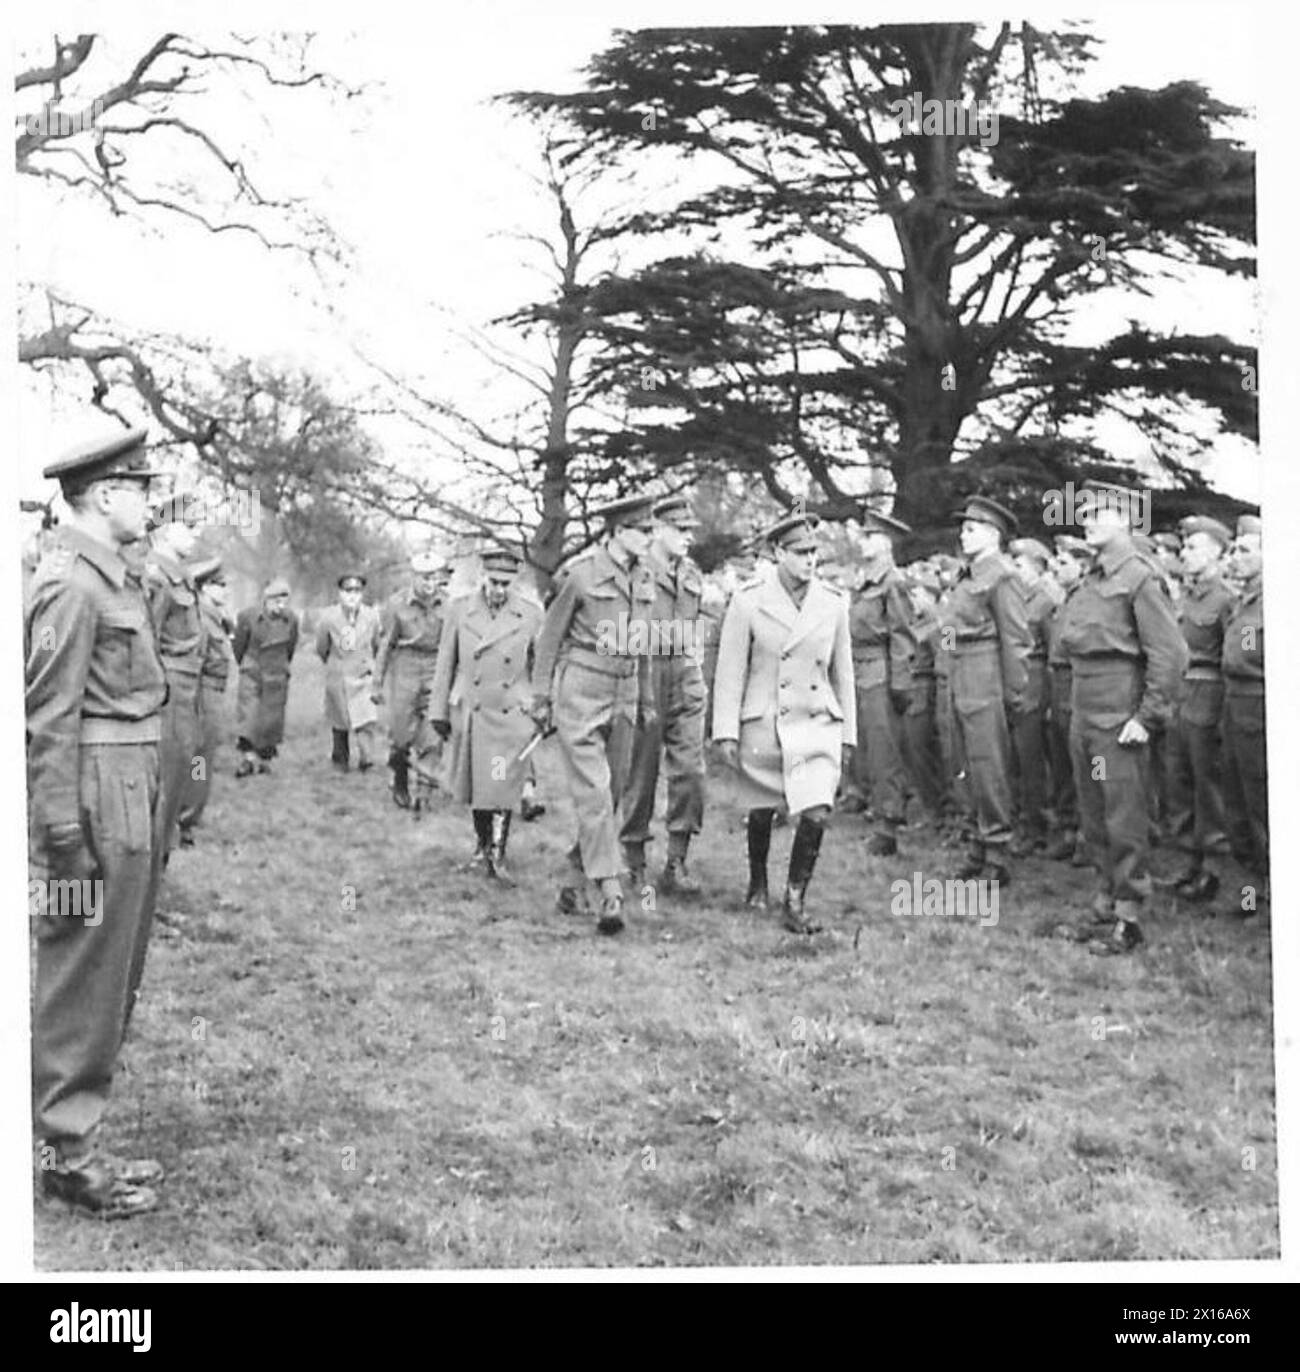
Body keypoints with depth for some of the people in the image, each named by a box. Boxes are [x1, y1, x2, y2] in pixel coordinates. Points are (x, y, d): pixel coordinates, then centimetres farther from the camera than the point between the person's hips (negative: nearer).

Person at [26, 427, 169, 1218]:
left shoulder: (115, 579, 13)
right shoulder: (70, 584, -15)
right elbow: (50, 718, -17)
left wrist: (147, 816, 14)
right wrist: (65, 835, -19)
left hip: (134, 804, 10)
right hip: (98, 806, -10)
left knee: (113, 980, 16)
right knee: (82, 983, 0)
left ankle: (79, 1137, 27)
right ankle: (68, 1156, 11)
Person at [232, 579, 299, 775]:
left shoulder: (291, 620, -4)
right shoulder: (248, 617, -12)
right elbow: (239, 645, 5)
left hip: (276, 678, 2)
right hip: (251, 675, -2)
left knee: (271, 720, 4)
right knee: (248, 717, -12)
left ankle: (265, 759, 16)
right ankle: (247, 759, -14)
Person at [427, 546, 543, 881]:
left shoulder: (531, 615, -3)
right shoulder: (459, 611, 0)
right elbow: (445, 664, 5)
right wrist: (438, 712, 6)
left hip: (512, 715, -2)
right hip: (470, 712, 2)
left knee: (502, 787, -6)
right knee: (474, 784, 12)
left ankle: (497, 856, 4)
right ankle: (483, 842, 33)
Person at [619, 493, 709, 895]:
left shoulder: (693, 576, 13)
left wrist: (698, 675, 16)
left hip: (686, 681, 5)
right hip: (644, 677, -5)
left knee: (690, 771, -3)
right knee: (640, 774, 2)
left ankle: (676, 865, 4)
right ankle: (634, 865, 13)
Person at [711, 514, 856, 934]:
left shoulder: (833, 603, 2)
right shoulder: (749, 600, -6)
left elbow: (843, 673, 10)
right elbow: (730, 669, -5)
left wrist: (848, 735, 11)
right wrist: (726, 732, -9)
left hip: (817, 725, 1)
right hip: (762, 725, -1)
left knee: (816, 815, -13)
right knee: (761, 813, 14)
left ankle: (795, 902, 0)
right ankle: (757, 884, 40)